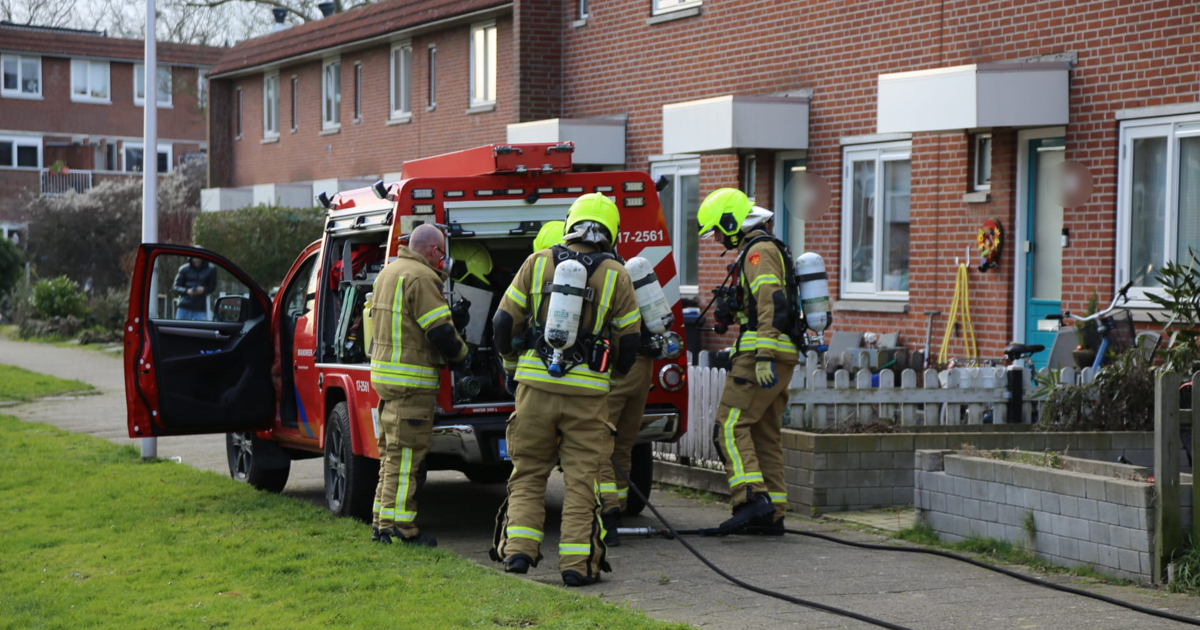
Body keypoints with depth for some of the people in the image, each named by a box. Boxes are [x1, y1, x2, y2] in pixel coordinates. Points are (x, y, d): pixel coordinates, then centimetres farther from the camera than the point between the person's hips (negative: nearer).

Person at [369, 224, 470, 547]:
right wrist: (462, 354, 0)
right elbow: (441, 332, -18)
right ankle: (397, 526, -7)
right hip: (410, 380, -10)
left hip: (384, 372, 10)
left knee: (392, 452, 15)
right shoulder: (421, 277, -14)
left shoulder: (389, 272, 18)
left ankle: (382, 521, 19)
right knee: (405, 454, -7)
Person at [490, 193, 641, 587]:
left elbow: (504, 323, 6)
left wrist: (512, 367, 22)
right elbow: (629, 341, 5)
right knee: (581, 478, 4)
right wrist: (612, 377, 24)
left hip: (536, 383, 1)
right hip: (587, 390, -1)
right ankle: (576, 563, 1)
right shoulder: (616, 275, 1)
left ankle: (518, 550, 5)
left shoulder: (537, 264, 3)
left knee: (528, 472, 13)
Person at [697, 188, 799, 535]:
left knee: (731, 424, -12)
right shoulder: (765, 249, 23)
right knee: (765, 433, 10)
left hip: (761, 353, -10)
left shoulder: (758, 250, -10)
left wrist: (764, 358, -28)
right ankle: (772, 513, 10)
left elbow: (771, 303, -22)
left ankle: (752, 496, -22)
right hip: (780, 358, 10)